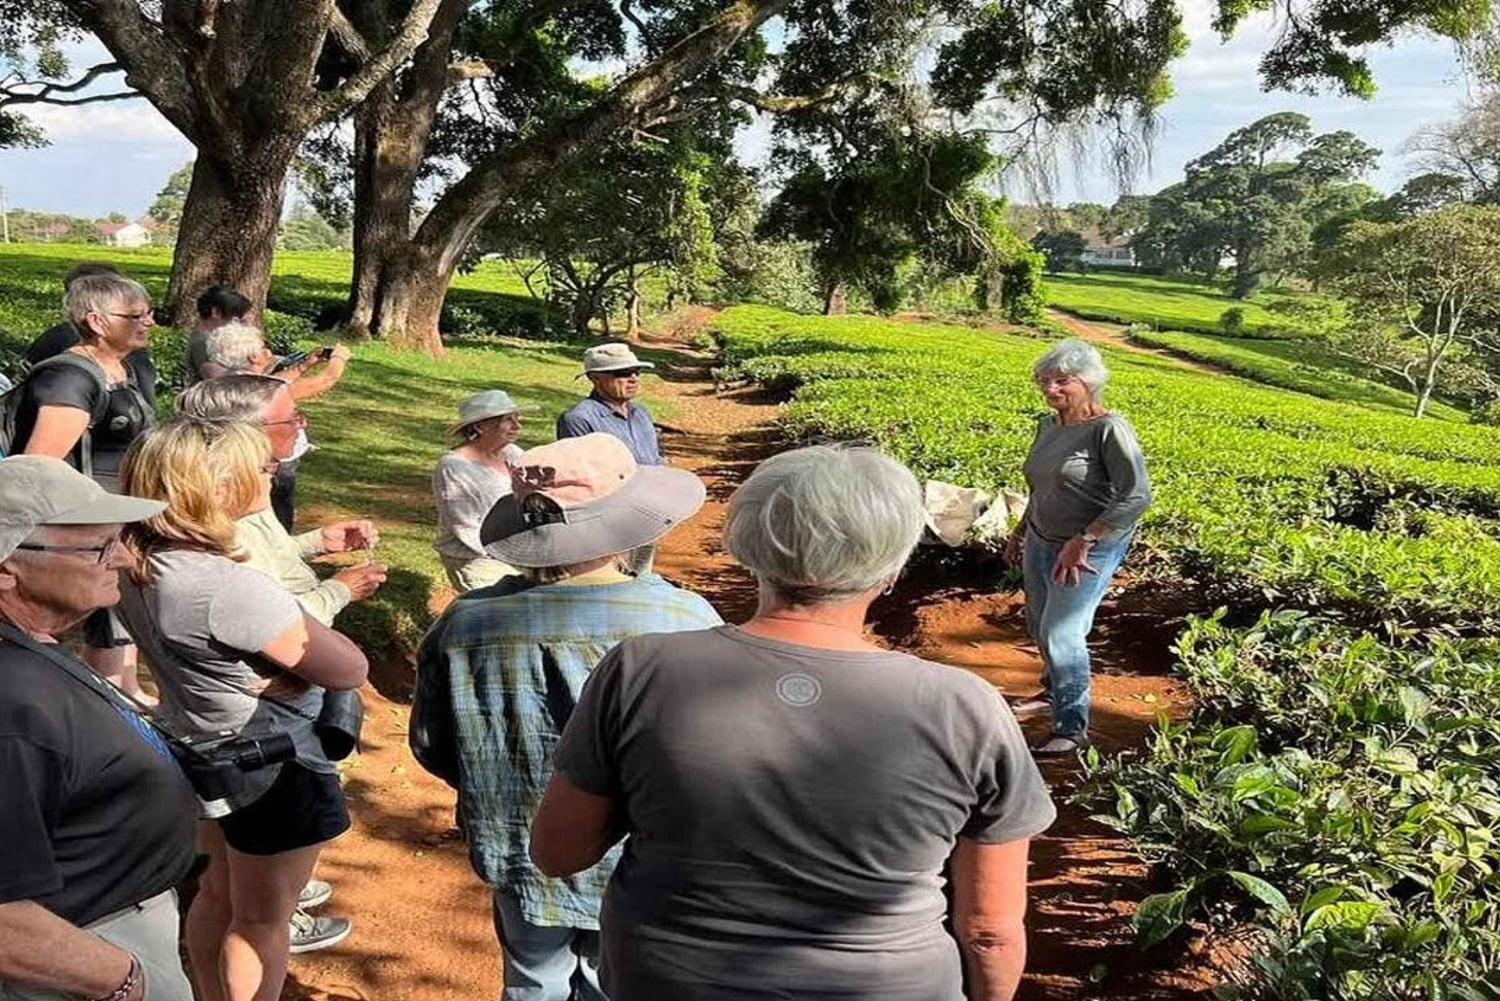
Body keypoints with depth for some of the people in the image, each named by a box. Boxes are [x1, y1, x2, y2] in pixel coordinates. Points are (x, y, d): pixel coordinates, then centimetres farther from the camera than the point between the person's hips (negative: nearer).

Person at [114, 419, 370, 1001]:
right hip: (275, 771, -9)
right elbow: (350, 670, -29)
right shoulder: (230, 589, -34)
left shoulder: (139, 566, -8)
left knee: (219, 891, 28)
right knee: (262, 919, 13)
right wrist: (281, 675, -12)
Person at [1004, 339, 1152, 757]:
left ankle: (1072, 728, 7)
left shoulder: (1109, 429, -19)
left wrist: (1082, 542, -26)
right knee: (1040, 627, 18)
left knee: (1061, 633, -8)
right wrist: (1021, 528, 20)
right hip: (1041, 542, 8)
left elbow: (1136, 496, -25)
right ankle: (1054, 691, 43)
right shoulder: (1048, 425, 4)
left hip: (1091, 549, -7)